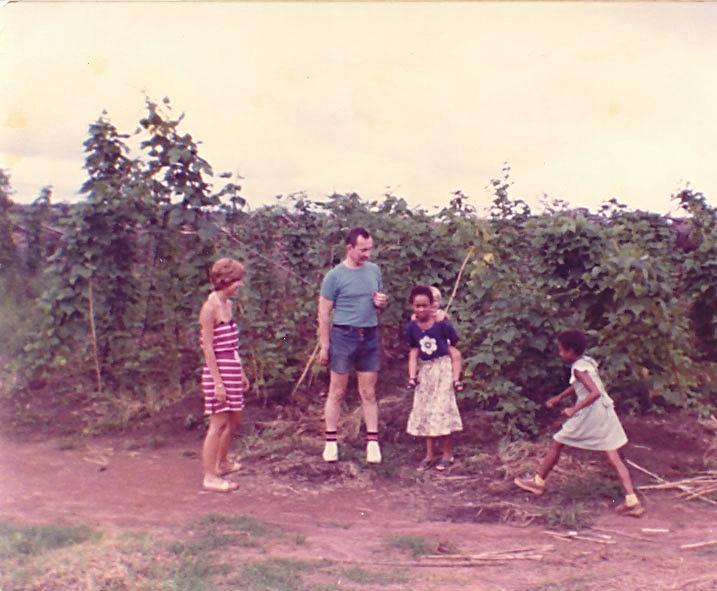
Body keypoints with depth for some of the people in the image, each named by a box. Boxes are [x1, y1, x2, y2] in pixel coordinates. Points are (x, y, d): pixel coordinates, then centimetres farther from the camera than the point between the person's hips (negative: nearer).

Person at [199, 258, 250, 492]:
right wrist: (218, 382, -19)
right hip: (218, 371, -9)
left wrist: (241, 374, 19)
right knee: (218, 424, -4)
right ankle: (210, 477, 4)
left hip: (232, 370, 9)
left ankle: (222, 463, 35)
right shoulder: (210, 307, -15)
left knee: (233, 420, 17)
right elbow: (208, 348, -17)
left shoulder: (227, 304, 11)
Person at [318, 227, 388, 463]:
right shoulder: (335, 276, -7)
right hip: (343, 336, -4)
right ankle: (331, 441, 13)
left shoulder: (374, 270, 7)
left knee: (368, 393, 7)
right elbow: (324, 314, -5)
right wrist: (324, 346, -7)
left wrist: (381, 303, -4)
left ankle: (372, 442, 12)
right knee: (336, 392, 4)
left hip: (370, 337, 4)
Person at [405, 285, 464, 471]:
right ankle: (430, 454, 19)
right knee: (424, 411, 7)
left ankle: (447, 453, 14)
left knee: (443, 409, -2)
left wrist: (455, 375, -9)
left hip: (442, 369, -4)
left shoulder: (442, 324, -16)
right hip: (424, 371, 4)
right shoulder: (412, 327, -4)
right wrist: (412, 376, -4)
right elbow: (414, 352, 3)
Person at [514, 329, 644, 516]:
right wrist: (559, 397, 26)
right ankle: (632, 501, -4)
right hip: (605, 412, 8)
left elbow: (595, 392, -27)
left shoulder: (578, 368, -16)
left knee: (556, 443, 11)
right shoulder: (587, 361, 10)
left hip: (589, 414, -8)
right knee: (614, 458, 4)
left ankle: (538, 482, 23)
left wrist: (574, 409, -23)